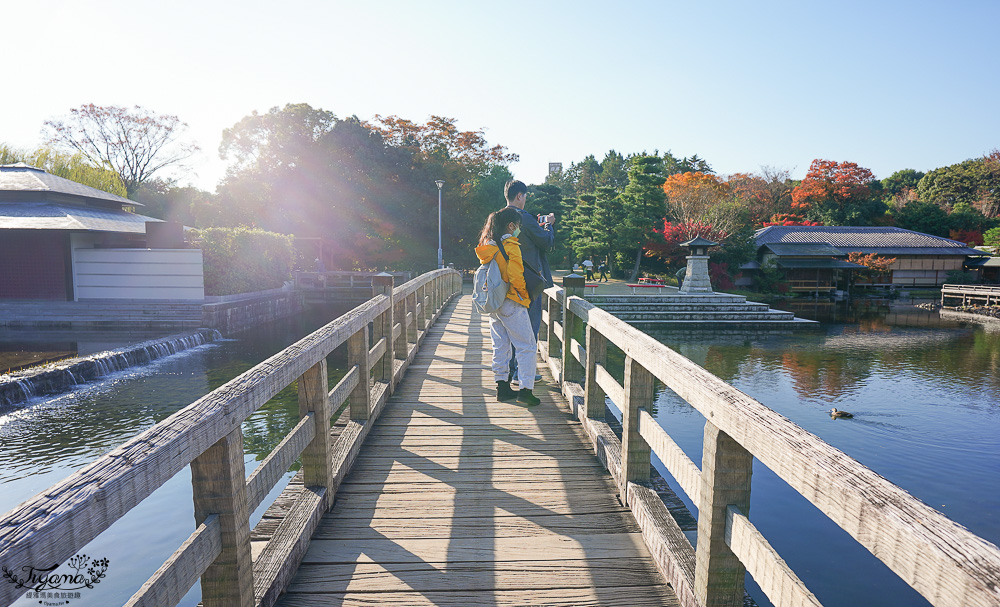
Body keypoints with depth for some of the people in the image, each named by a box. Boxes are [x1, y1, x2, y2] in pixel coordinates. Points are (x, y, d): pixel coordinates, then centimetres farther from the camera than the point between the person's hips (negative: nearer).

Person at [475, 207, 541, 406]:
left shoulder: (487, 246, 9)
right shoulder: (510, 246, -15)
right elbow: (515, 277, -20)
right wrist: (524, 294, -5)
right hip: (511, 303, -8)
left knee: (500, 345, 14)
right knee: (527, 347, 0)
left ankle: (502, 387, 18)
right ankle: (525, 390, -2)